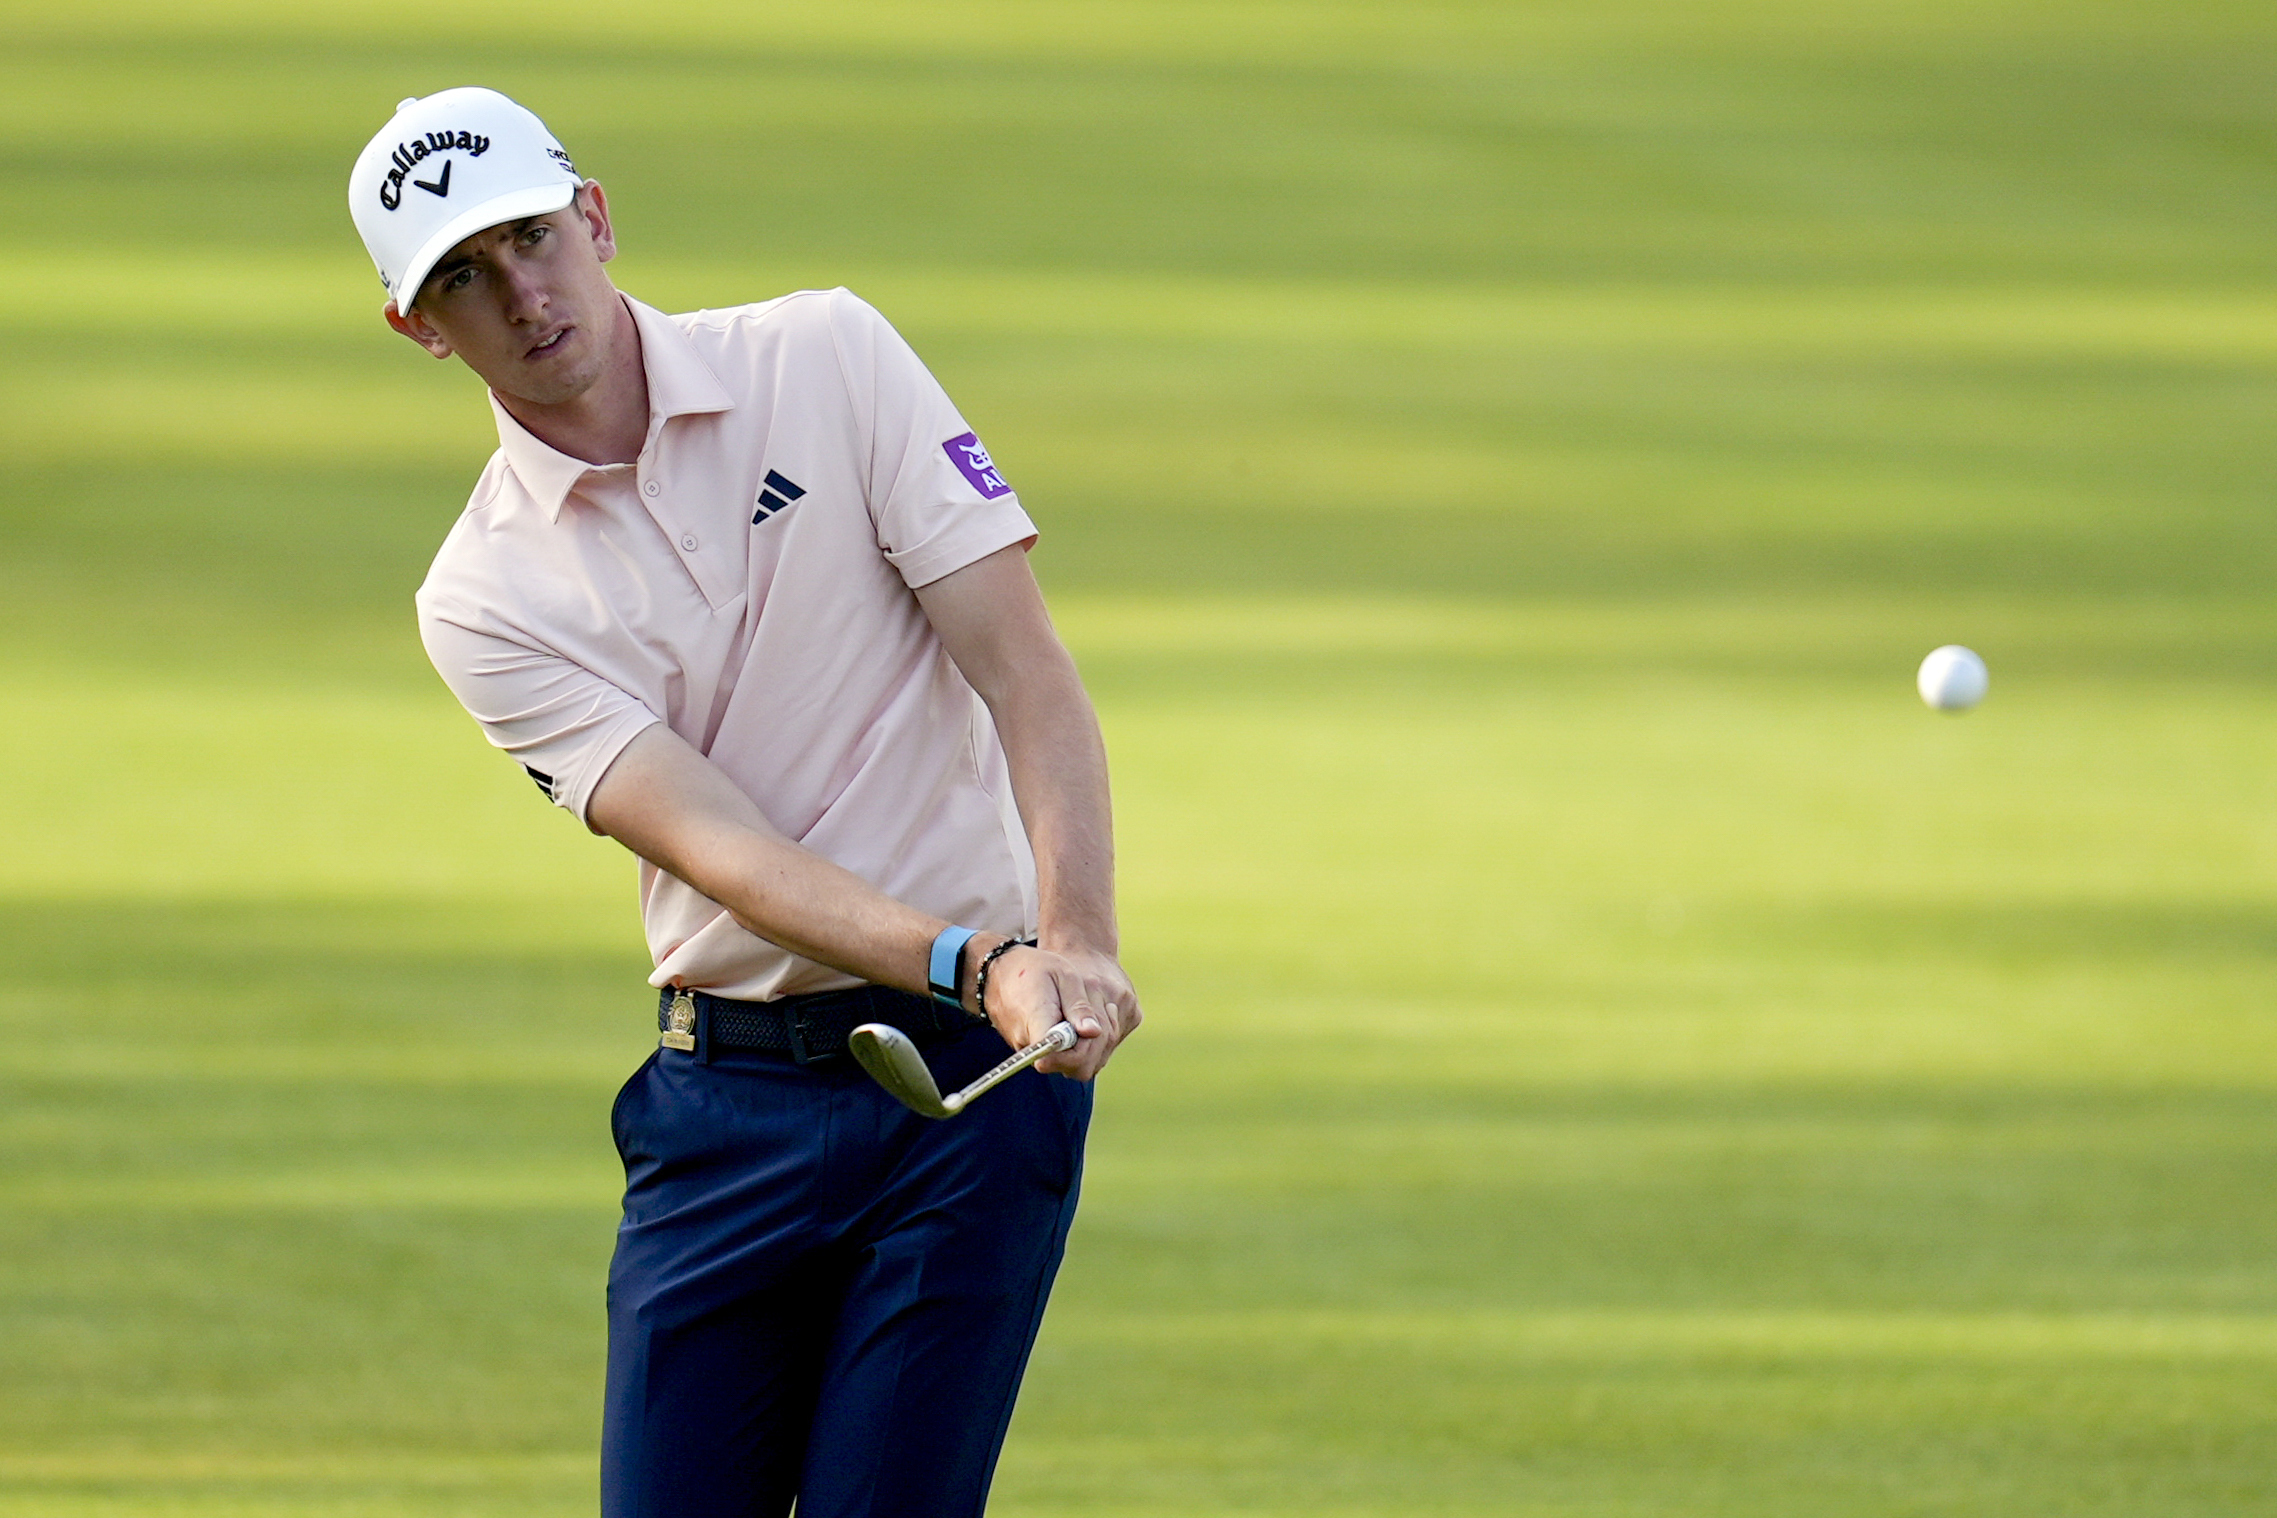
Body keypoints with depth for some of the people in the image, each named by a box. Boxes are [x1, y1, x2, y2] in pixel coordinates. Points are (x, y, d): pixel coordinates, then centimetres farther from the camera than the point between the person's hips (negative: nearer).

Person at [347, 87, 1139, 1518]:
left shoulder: (829, 358, 0)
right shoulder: (484, 598, 0)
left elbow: (1028, 671, -6)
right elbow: (712, 840, -13)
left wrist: (1077, 945, -23)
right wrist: (970, 961, -29)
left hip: (981, 1073, -2)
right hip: (730, 1096, 2)